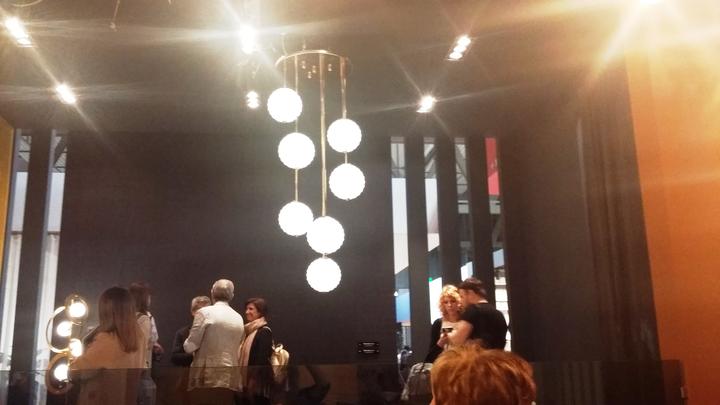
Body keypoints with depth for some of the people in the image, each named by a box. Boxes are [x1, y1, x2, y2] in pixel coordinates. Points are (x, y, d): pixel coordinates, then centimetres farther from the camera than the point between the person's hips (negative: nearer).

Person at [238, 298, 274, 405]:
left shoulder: (265, 332, -10)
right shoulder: (249, 331, 18)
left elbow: (263, 359, -18)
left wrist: (254, 380, -22)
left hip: (258, 384, -9)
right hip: (247, 382, 9)